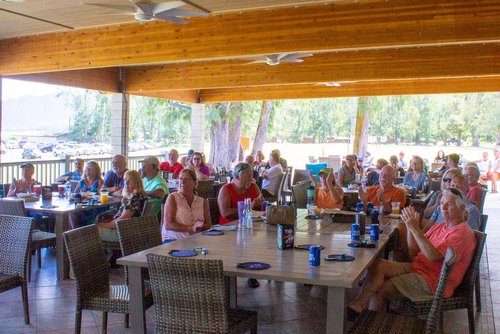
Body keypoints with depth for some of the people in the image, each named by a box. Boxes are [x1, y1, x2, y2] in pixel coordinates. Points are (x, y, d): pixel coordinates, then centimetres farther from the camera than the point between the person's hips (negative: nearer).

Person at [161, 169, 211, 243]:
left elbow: (208, 224, 11)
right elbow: (168, 225, -9)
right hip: (173, 240, -4)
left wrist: (201, 227, -13)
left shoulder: (202, 202, 14)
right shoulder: (173, 198, 1)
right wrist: (191, 228, -18)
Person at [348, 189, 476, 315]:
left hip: (433, 281, -8)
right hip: (415, 267, 8)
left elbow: (433, 256, -24)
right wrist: (410, 226, -1)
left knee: (380, 290, -20)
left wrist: (415, 228, -23)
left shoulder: (463, 233, -11)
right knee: (379, 265, -17)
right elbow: (414, 250, 14)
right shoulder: (440, 226, 17)